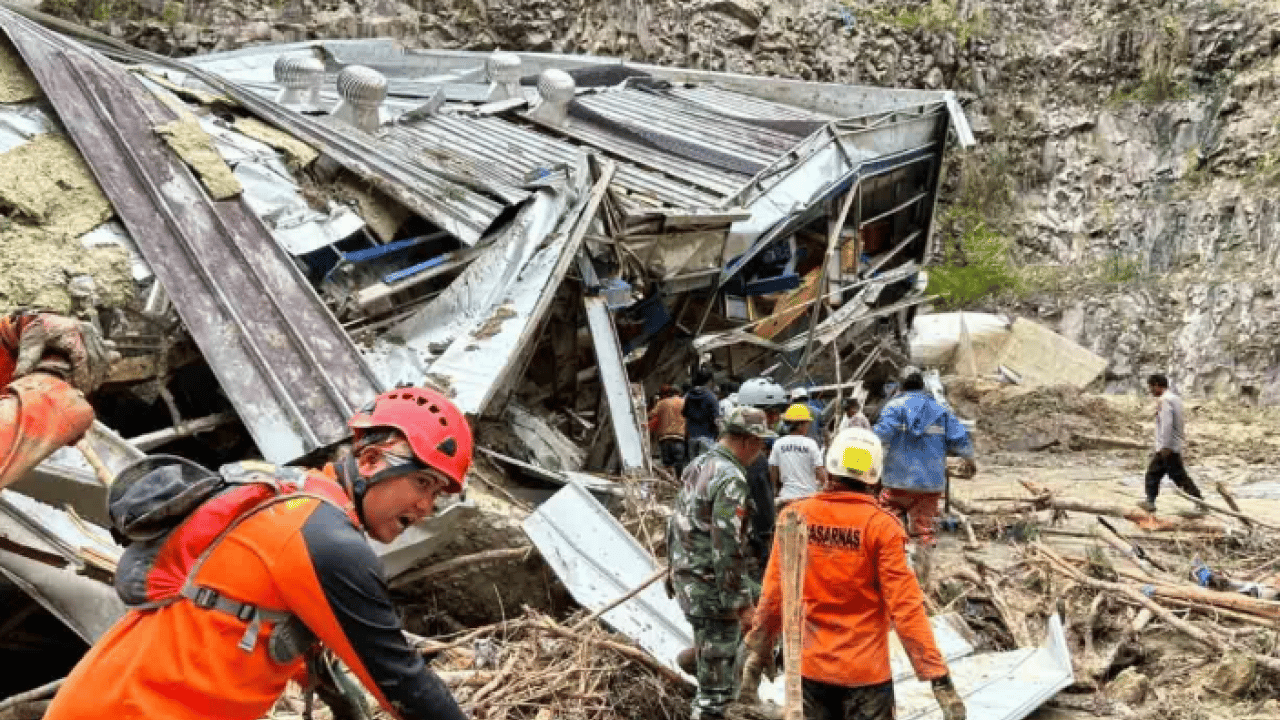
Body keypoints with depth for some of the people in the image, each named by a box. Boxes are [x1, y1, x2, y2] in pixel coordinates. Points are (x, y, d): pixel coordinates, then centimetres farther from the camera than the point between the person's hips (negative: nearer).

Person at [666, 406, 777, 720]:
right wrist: (741, 603, -19)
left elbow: (676, 524, 15)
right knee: (717, 683, 2)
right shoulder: (731, 479, -22)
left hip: (687, 580, 9)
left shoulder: (697, 464, 7)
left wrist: (675, 571, 25)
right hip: (713, 589, -9)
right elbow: (727, 549, -25)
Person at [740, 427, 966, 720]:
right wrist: (939, 678, -9)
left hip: (810, 668, 3)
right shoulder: (880, 526, -14)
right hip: (865, 672, -3)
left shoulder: (794, 516, -5)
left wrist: (757, 656, 10)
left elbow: (773, 596, -1)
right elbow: (905, 607, -15)